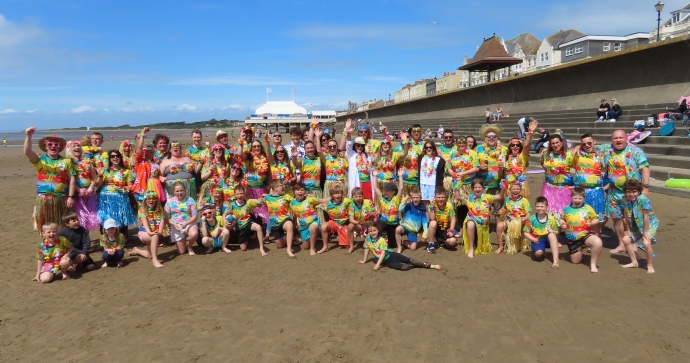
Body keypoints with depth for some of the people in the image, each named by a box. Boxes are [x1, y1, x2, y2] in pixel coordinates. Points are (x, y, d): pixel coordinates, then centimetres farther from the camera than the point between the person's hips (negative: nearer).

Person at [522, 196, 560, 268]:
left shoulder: (551, 219, -4)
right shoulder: (531, 219, -7)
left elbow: (557, 232, 6)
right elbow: (525, 233, -4)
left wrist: (552, 231, -18)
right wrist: (533, 239, -20)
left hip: (548, 239, 1)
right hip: (537, 240, -1)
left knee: (551, 234, -34)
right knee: (538, 253, -31)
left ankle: (555, 260, -36)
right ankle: (541, 254, 12)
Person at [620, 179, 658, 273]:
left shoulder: (643, 199, -26)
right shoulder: (626, 200, -10)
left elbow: (646, 216, -23)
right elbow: (626, 216, -4)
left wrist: (645, 232, -19)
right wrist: (628, 231, -1)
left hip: (649, 224, -6)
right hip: (636, 226, 7)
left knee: (646, 243, -24)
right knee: (626, 239, 1)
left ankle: (650, 265, -2)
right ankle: (634, 262, 19)